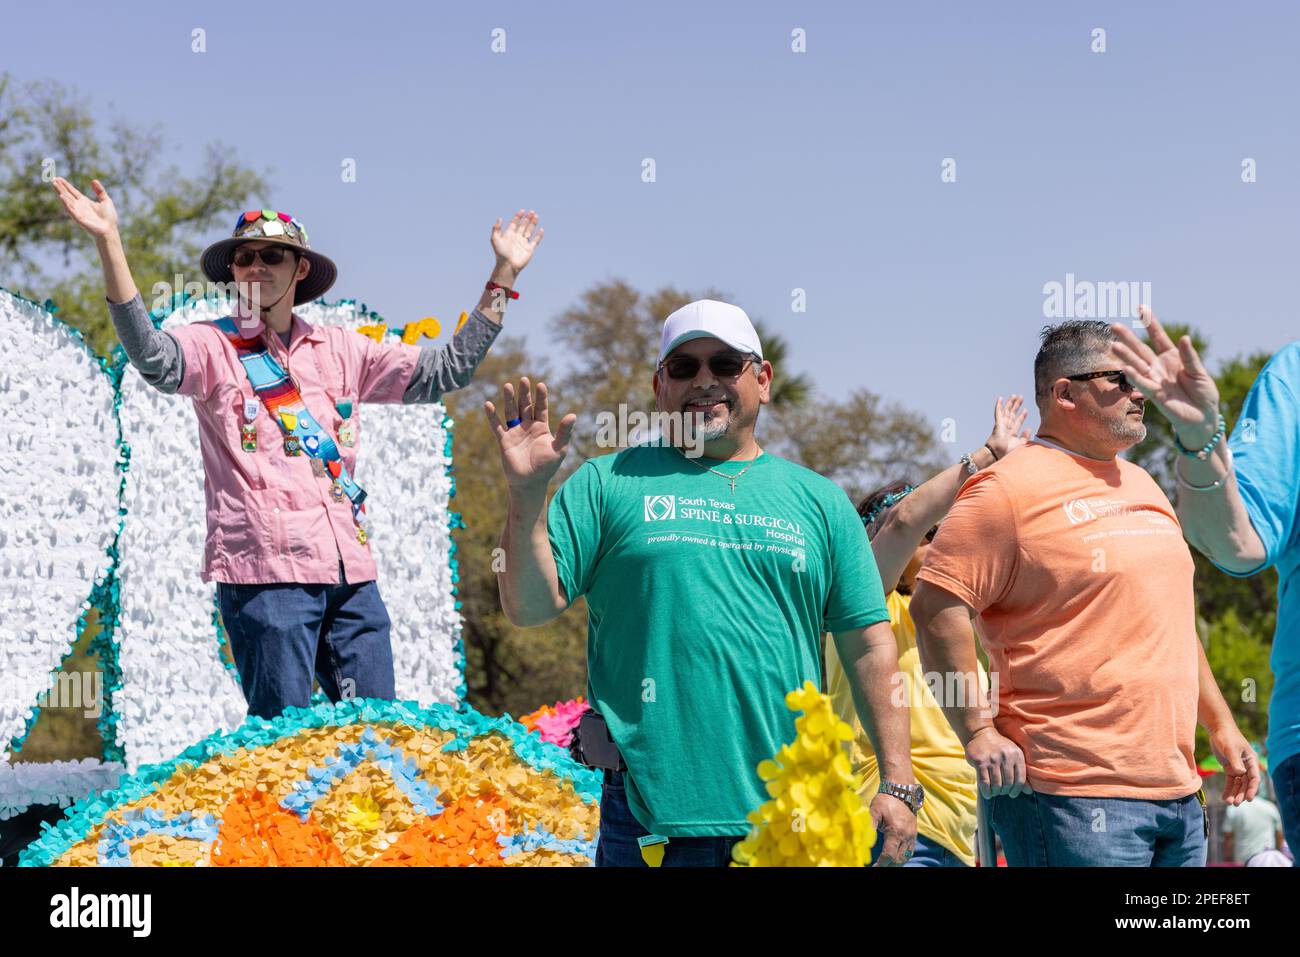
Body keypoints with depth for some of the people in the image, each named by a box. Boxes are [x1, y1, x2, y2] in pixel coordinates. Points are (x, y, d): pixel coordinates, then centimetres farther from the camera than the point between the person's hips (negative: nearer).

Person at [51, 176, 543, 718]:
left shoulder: (339, 349, 17)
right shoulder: (214, 347, 3)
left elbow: (444, 372, 19)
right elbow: (154, 359, -19)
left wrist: (503, 276, 17)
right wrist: (109, 245, -31)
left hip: (351, 571, 5)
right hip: (267, 570, -5)